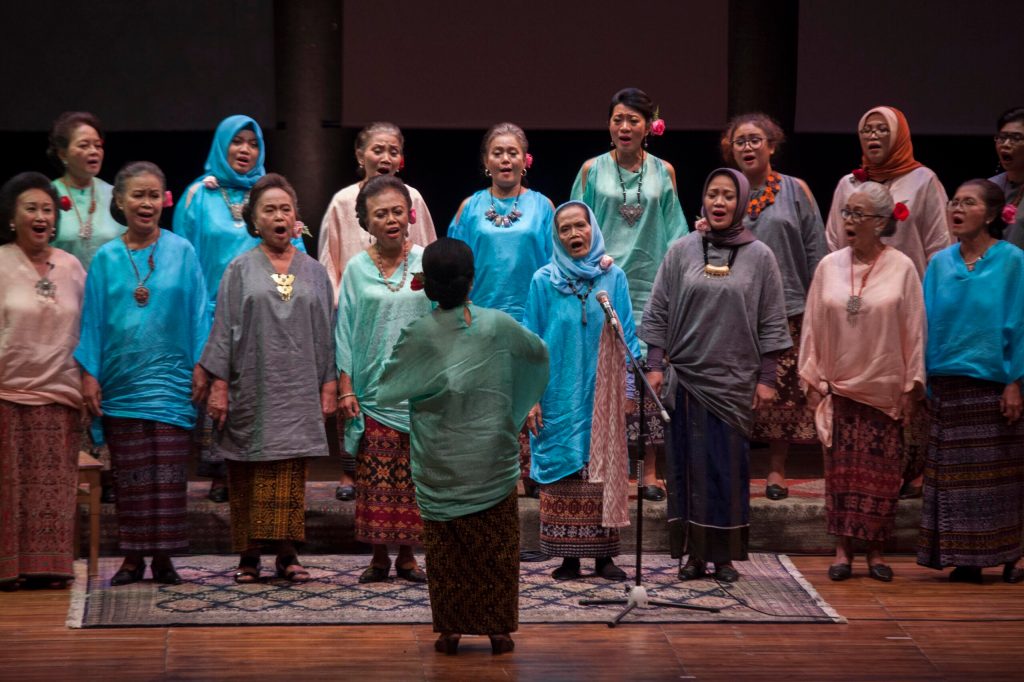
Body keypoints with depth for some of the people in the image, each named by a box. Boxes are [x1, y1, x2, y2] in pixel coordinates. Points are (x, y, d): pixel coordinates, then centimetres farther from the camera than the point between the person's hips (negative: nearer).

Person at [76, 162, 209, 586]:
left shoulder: (181, 252, 1)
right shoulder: (106, 258, 3)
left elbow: (197, 313, 3)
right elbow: (93, 318, 6)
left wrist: (200, 368, -2)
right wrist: (89, 374, 1)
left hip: (170, 381, -1)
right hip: (121, 382, 1)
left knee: (168, 474, -1)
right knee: (129, 475, 5)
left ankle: (163, 557, 7)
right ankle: (133, 557, 12)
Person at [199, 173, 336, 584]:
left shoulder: (314, 272, 11)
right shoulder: (241, 270, 5)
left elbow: (325, 332, 11)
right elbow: (224, 327, 1)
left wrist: (328, 385, 4)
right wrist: (219, 384, -6)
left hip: (298, 392, 2)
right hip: (253, 390, -1)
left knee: (292, 474, 0)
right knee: (249, 474, -1)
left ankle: (287, 553, 4)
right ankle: (249, 555, 5)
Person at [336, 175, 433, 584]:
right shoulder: (357, 269, 3)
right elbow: (345, 331, 4)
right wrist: (345, 388, -1)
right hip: (373, 392, 0)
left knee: (414, 478, 2)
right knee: (376, 478, 0)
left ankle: (407, 556, 13)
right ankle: (379, 556, 11)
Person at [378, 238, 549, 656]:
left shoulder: (418, 334, -11)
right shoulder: (498, 325, -8)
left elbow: (386, 390, -2)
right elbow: (539, 352, 11)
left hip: (440, 466, 0)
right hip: (490, 463, 0)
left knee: (445, 550, 11)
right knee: (496, 549, 10)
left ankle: (449, 631, 14)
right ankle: (497, 629, 13)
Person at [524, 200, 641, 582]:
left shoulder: (613, 277, 3)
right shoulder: (544, 281, 0)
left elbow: (627, 335, 6)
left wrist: (630, 387, -1)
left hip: (602, 397, 1)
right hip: (560, 395, -1)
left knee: (605, 471, 3)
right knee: (563, 471, 1)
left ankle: (603, 554, 10)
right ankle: (568, 556, 8)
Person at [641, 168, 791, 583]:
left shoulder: (759, 257, 2)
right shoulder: (682, 252, 3)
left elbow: (771, 323, 2)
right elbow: (658, 312, 5)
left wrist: (766, 378, -3)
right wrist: (655, 365, -2)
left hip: (735, 380, -1)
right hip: (686, 375, 1)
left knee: (729, 466, 1)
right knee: (690, 464, 2)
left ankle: (725, 555, 9)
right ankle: (694, 553, 9)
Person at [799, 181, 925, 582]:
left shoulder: (901, 269, -4)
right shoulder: (829, 267, 2)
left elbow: (913, 331, -1)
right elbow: (813, 326, 7)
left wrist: (911, 387, -2)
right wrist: (813, 380, 3)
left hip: (884, 389, -2)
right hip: (838, 386, 2)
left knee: (881, 473, 3)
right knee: (841, 471, 2)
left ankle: (876, 551, 11)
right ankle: (843, 549, 8)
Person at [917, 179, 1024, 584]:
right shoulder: (941, 264, 7)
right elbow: (928, 323, 8)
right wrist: (922, 382, 2)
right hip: (948, 383, 4)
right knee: (956, 474, 5)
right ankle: (965, 561, 11)